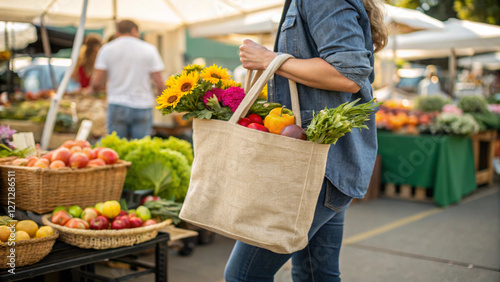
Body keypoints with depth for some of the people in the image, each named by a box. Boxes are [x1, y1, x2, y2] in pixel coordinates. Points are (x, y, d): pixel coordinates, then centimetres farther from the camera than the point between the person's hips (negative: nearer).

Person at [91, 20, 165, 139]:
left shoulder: (107, 49, 4)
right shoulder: (149, 49, 2)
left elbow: (97, 83, -1)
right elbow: (159, 83, -4)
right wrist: (159, 94, 17)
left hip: (117, 105, 1)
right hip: (143, 106, 0)